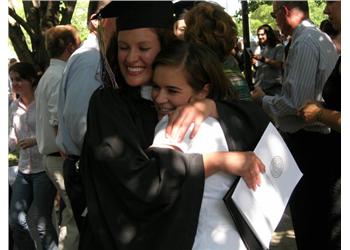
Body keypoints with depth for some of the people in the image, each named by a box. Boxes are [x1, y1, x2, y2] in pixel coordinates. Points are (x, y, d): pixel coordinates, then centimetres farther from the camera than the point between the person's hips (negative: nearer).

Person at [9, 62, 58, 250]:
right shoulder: (14, 107, 13)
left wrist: (36, 140, -22)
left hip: (43, 169, -6)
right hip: (24, 170, 7)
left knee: (42, 223, -4)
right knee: (15, 220, 5)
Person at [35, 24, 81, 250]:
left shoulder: (49, 75, 17)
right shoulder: (61, 77, -15)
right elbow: (60, 123, -22)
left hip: (53, 155, 10)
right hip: (64, 158, -10)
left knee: (73, 214, 17)